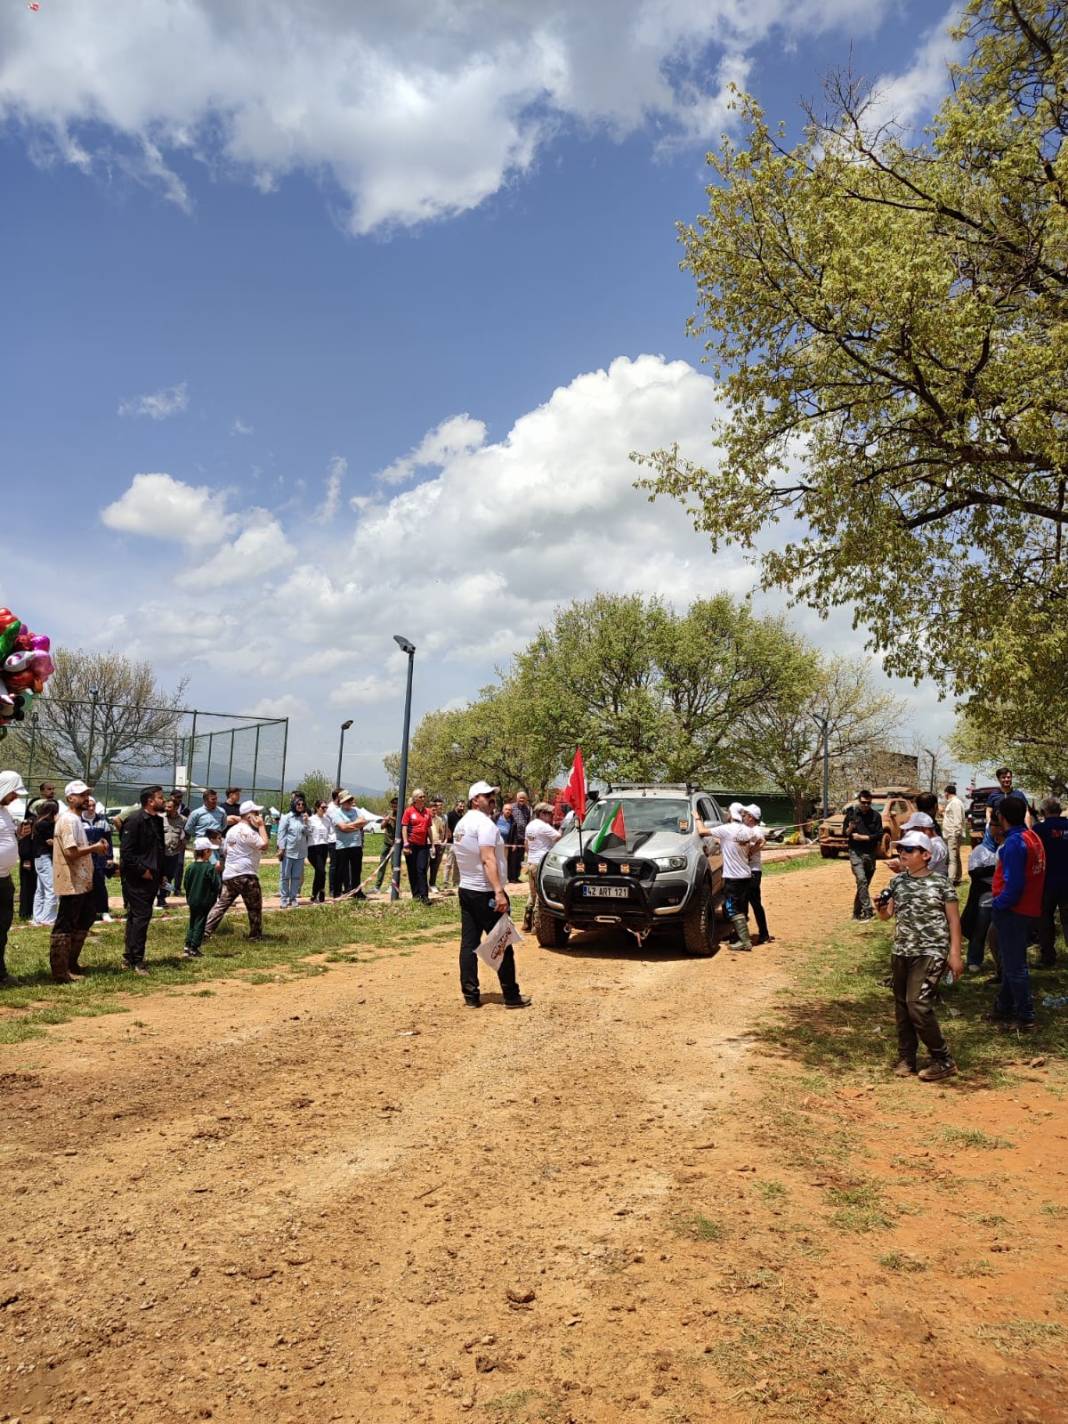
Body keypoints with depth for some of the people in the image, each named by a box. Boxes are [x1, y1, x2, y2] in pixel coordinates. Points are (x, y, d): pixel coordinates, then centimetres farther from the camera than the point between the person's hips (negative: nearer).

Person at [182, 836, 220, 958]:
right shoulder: (210, 868, -15)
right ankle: (194, 949, 3)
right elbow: (215, 885, -15)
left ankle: (187, 946, 15)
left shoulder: (191, 868, 1)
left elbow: (186, 885, 9)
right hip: (204, 901, -5)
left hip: (192, 901, 5)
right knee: (200, 924, 2)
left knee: (192, 923, 17)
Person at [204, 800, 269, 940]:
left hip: (229, 875, 8)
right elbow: (264, 845, -16)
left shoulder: (231, 830, 14)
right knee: (255, 906, 6)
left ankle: (205, 931, 2)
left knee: (221, 904, 8)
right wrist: (261, 826, -10)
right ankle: (255, 935, 13)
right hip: (246, 876, -8)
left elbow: (226, 851, 21)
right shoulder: (248, 831, -14)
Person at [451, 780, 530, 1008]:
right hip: (486, 893, -9)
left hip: (466, 890, 9)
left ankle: (470, 996, 8)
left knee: (468, 943, 7)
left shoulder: (461, 824, 13)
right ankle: (511, 996, 4)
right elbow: (488, 859, -25)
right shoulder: (484, 822, -15)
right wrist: (499, 892, -29)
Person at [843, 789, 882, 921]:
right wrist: (850, 828, -16)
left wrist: (862, 837, -11)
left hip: (870, 854, 2)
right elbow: (844, 833, 5)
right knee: (861, 880, -20)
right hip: (856, 852, -2)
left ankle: (857, 913, 20)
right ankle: (868, 911, -24)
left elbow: (879, 835, -1)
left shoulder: (875, 816, 2)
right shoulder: (851, 813, 1)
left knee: (864, 883, 9)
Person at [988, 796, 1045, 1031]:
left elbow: (1014, 884, -26)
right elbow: (1031, 876, 12)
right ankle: (1004, 1008, 30)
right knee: (1011, 962, 19)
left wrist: (998, 905, -12)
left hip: (1014, 912, -9)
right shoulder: (1033, 837, 7)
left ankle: (1026, 1018, 10)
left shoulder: (1014, 842, -22)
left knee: (1014, 966, 2)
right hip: (1029, 909, 9)